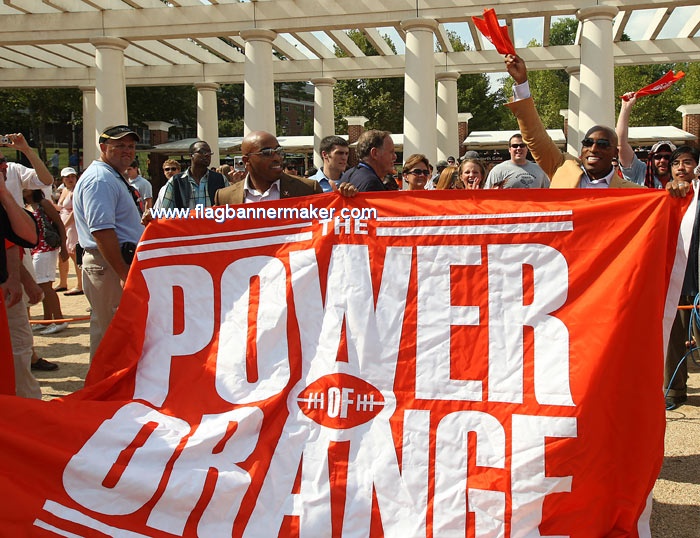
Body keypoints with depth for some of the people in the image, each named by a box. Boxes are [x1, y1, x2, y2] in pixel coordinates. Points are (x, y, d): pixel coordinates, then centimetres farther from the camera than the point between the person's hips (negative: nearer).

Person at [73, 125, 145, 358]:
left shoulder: (112, 177, 20)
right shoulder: (100, 179, -15)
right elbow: (101, 230, -26)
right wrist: (124, 274, -27)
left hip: (121, 263, 11)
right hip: (111, 266, -11)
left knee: (105, 328, 16)